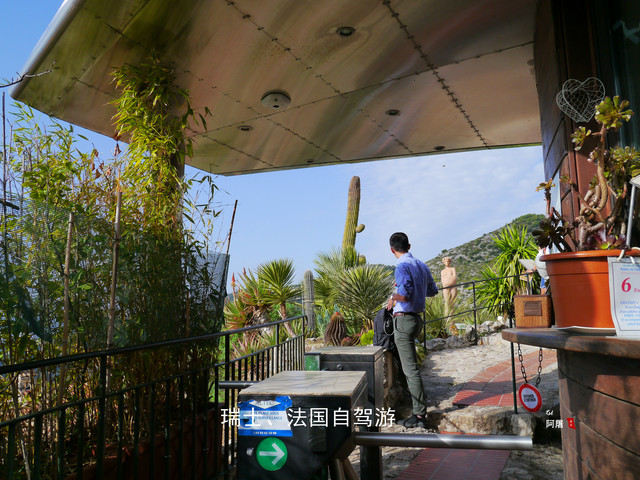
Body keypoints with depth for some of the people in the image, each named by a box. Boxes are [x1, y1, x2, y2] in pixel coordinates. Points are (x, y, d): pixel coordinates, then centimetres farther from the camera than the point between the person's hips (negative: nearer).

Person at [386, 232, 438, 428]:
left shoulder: (402, 266, -16)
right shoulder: (422, 265, 10)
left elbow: (405, 295, -28)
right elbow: (432, 290, 22)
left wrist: (393, 297, -6)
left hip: (404, 319, -9)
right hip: (417, 317, 9)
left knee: (411, 368, -5)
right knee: (409, 365, 26)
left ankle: (420, 415, 0)